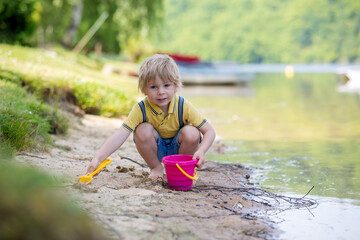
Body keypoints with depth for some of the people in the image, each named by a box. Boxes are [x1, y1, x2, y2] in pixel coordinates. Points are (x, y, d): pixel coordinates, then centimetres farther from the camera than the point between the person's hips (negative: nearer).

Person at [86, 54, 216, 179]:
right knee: (143, 130, -29)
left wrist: (201, 151, -38)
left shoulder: (184, 107, -23)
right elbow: (120, 135, -34)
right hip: (156, 149, 0)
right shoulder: (141, 109, -24)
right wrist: (97, 158, -46)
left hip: (177, 148, 0)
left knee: (191, 133, -30)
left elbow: (209, 131, -19)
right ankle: (156, 168, -4)